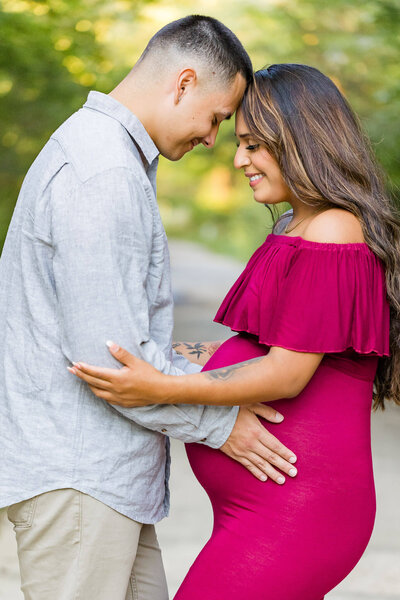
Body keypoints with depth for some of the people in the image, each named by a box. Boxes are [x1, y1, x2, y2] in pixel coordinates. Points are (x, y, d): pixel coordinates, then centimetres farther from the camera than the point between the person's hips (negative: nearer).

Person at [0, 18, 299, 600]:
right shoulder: (103, 177, -19)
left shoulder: (98, 149, 16)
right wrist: (218, 423, -10)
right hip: (72, 475, -10)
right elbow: (111, 355, -23)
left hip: (106, 474, 10)